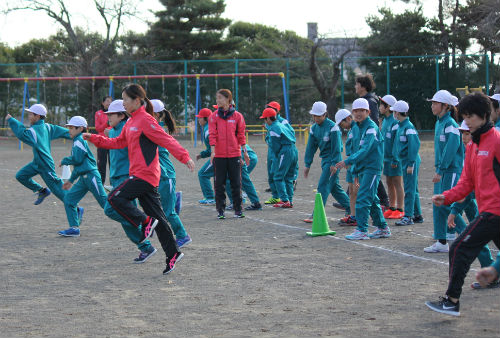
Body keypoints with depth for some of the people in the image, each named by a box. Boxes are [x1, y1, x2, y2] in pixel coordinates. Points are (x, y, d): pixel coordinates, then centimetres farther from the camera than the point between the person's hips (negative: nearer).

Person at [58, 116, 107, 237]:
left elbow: (77, 159, -18)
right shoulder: (77, 141, 20)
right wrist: (71, 180, 28)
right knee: (68, 199, 3)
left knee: (105, 202, -8)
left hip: (91, 175, -10)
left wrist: (64, 161, -1)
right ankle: (74, 228, 3)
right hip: (83, 177, 10)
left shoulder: (79, 141, -9)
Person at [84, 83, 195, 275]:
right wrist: (93, 138, 18)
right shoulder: (131, 122, 17)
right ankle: (172, 254, 9)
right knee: (157, 217, 8)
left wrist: (184, 157, -25)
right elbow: (118, 143, 22)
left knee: (115, 198, -12)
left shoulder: (145, 120, -11)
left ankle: (145, 222, -8)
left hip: (144, 175, -9)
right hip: (140, 175, 9)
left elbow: (167, 140, -17)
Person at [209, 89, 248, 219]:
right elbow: (212, 135, -3)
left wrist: (245, 151, 7)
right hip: (219, 155, 0)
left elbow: (241, 135, 7)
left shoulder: (237, 116, 3)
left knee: (236, 183, 4)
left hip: (235, 154, 0)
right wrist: (212, 151, -14)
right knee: (219, 184, 2)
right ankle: (221, 210, 8)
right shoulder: (214, 116, 3)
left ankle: (238, 209, 13)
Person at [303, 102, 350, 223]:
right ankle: (350, 209, 24)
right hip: (324, 160, 8)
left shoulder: (332, 127, -15)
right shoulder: (314, 128, 7)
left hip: (333, 159, -8)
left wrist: (334, 164, -19)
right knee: (334, 187, 13)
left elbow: (336, 148, -16)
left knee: (323, 186, -10)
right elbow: (311, 147, 10)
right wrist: (307, 164, 8)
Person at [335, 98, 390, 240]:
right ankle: (383, 228, 21)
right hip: (363, 167, 9)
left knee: (363, 198, -12)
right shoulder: (358, 127, 15)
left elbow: (365, 149, -25)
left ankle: (362, 230, -11)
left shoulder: (371, 127, -14)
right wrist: (356, 170, 18)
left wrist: (347, 161, -32)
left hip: (372, 167, -9)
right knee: (371, 199, 13)